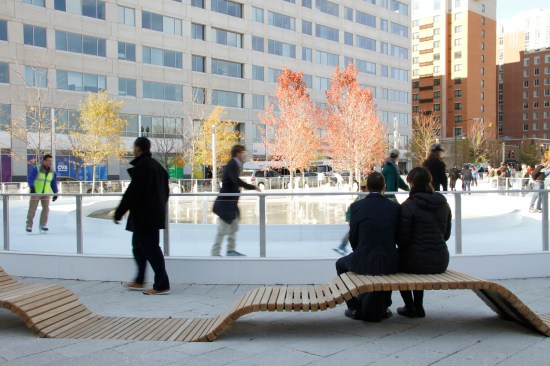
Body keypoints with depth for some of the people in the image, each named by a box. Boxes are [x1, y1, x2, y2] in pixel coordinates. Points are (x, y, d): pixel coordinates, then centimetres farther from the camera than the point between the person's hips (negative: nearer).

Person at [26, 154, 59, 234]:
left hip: (46, 193, 3)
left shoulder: (52, 171, 2)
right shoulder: (36, 169, -12)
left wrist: (55, 193, 8)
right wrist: (32, 187, -35)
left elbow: (54, 183, 11)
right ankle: (29, 226, 10)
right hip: (36, 192, -3)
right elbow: (30, 179, -19)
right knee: (32, 209, 0)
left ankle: (43, 226, -1)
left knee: (46, 208, -8)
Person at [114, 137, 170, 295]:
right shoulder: (157, 165, 10)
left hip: (144, 215, -9)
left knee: (150, 248, -3)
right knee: (138, 245, 20)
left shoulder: (141, 166, -17)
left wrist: (119, 213, -12)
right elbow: (165, 190, 16)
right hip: (155, 214, 9)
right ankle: (139, 282, 29)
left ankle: (162, 285, 1)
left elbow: (132, 192, -20)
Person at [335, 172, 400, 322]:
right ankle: (383, 307, 39)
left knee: (341, 264, 30)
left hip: (363, 262, -2)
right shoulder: (395, 207, 0)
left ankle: (355, 308, 28)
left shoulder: (356, 206, -5)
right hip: (389, 262, 2)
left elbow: (353, 238, 1)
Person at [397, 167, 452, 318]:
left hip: (417, 263, -5)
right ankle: (418, 307, 35)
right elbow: (446, 234, 13)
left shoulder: (408, 205, -14)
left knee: (397, 259, 28)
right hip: (441, 262, 5)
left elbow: (402, 239, -12)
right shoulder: (443, 204, 4)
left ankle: (410, 308, 26)